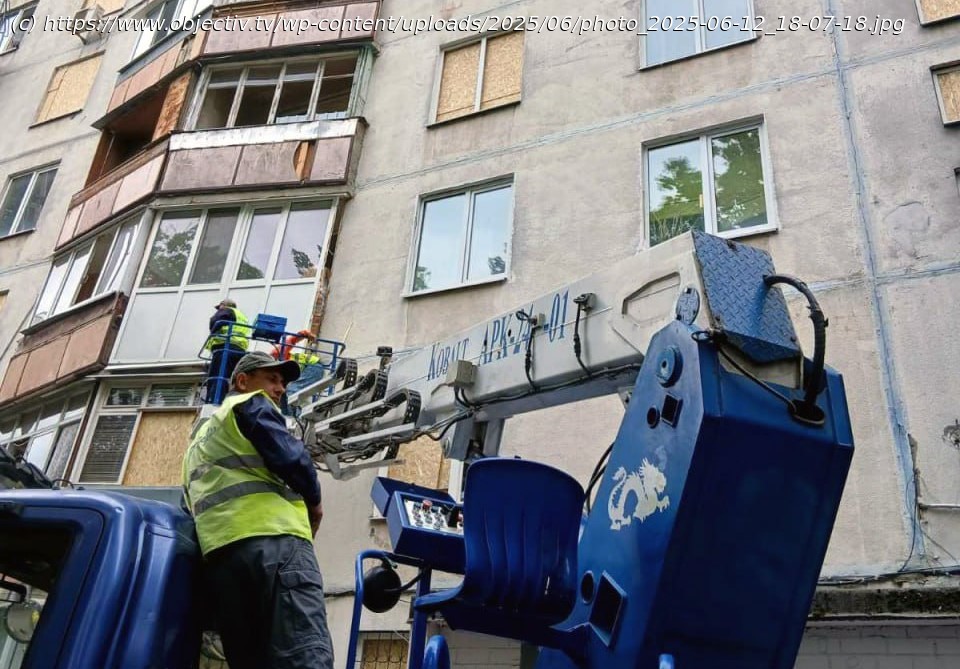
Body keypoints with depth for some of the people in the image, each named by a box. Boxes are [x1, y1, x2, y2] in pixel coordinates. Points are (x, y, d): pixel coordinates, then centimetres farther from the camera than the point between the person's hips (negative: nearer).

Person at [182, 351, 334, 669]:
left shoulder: (200, 435, 37)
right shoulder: (252, 404, 12)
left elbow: (193, 500, 32)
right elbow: (291, 457, -4)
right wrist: (314, 501, 13)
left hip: (219, 550, 8)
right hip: (273, 538, -8)